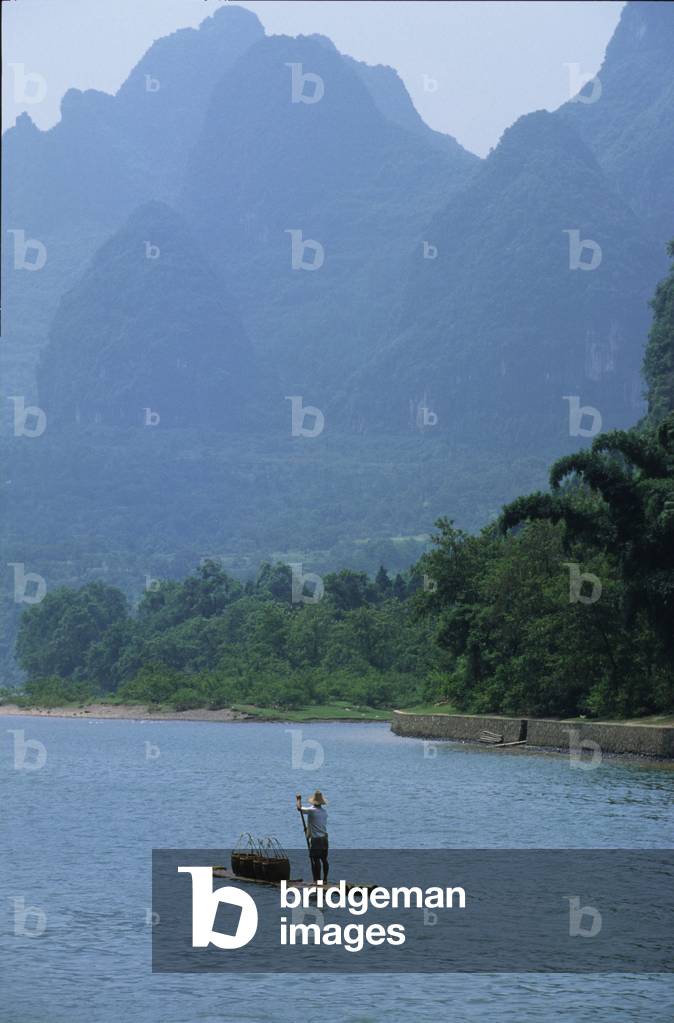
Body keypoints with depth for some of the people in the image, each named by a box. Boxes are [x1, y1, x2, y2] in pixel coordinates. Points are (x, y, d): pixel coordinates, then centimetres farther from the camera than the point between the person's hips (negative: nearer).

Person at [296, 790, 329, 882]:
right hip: (324, 838, 7)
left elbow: (299, 808, -15)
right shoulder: (324, 811, 8)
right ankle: (325, 879, 15)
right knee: (324, 859, 11)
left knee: (315, 860, -5)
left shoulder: (311, 810, -13)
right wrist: (309, 828, 31)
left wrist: (299, 799, 5)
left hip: (315, 839, -7)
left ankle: (317, 879, -6)